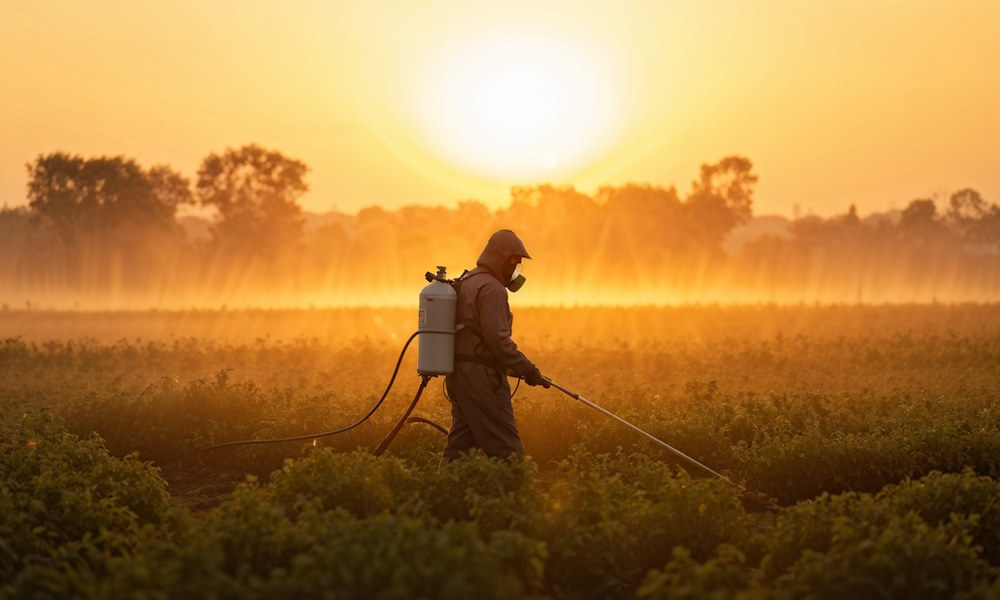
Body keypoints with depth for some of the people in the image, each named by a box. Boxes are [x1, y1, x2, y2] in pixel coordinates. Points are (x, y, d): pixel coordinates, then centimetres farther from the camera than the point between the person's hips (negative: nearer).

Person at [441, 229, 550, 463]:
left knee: (460, 443, 9)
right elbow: (497, 338, -21)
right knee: (506, 448, -7)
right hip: (481, 377, -10)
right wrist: (527, 369, -14)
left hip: (458, 375, 10)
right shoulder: (491, 289, -13)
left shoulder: (466, 283, 19)